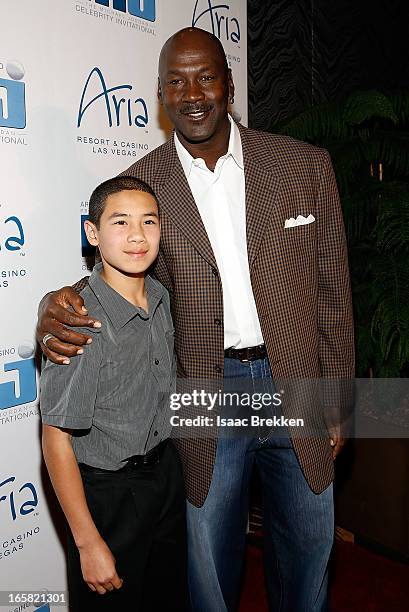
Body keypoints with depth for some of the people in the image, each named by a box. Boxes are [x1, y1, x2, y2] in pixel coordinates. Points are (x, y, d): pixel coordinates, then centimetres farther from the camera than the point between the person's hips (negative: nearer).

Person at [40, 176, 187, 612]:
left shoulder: (161, 297, -3)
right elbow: (56, 439, -21)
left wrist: (167, 469, 12)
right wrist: (89, 543, -17)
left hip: (167, 475, 7)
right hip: (107, 493, -6)